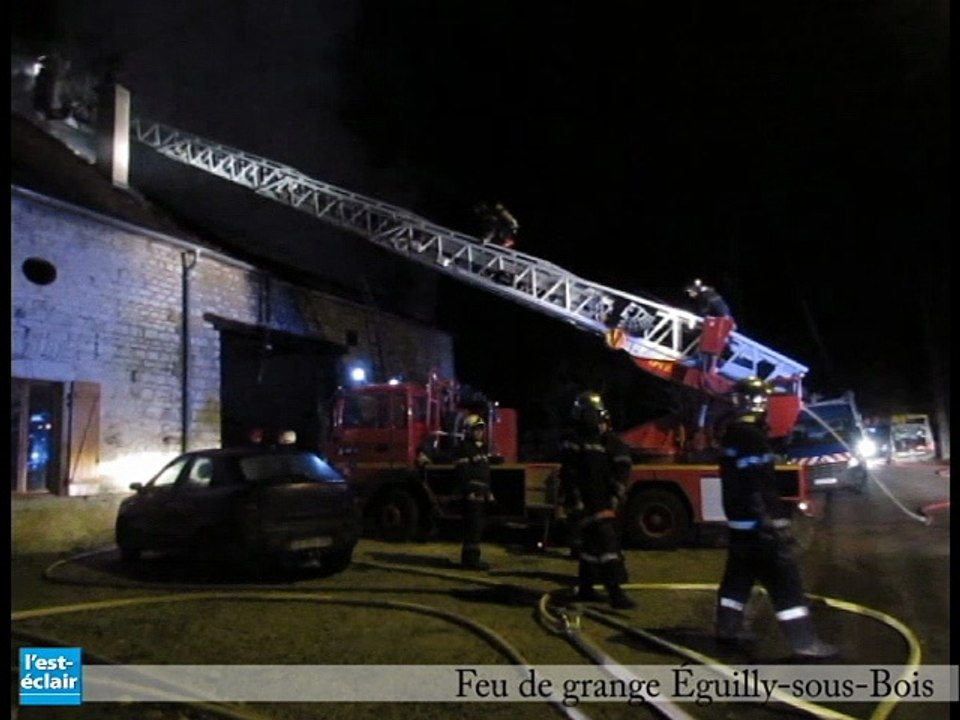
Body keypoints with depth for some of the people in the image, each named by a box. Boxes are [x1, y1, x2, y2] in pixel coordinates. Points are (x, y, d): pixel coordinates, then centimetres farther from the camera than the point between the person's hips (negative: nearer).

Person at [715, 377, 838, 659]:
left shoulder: (731, 432, 11)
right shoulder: (751, 436, -19)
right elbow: (759, 485, -24)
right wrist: (774, 520, -23)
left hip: (740, 519, 10)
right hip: (759, 521, -10)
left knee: (739, 573, 18)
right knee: (785, 580, -5)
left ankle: (728, 627, 26)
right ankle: (805, 642, -2)